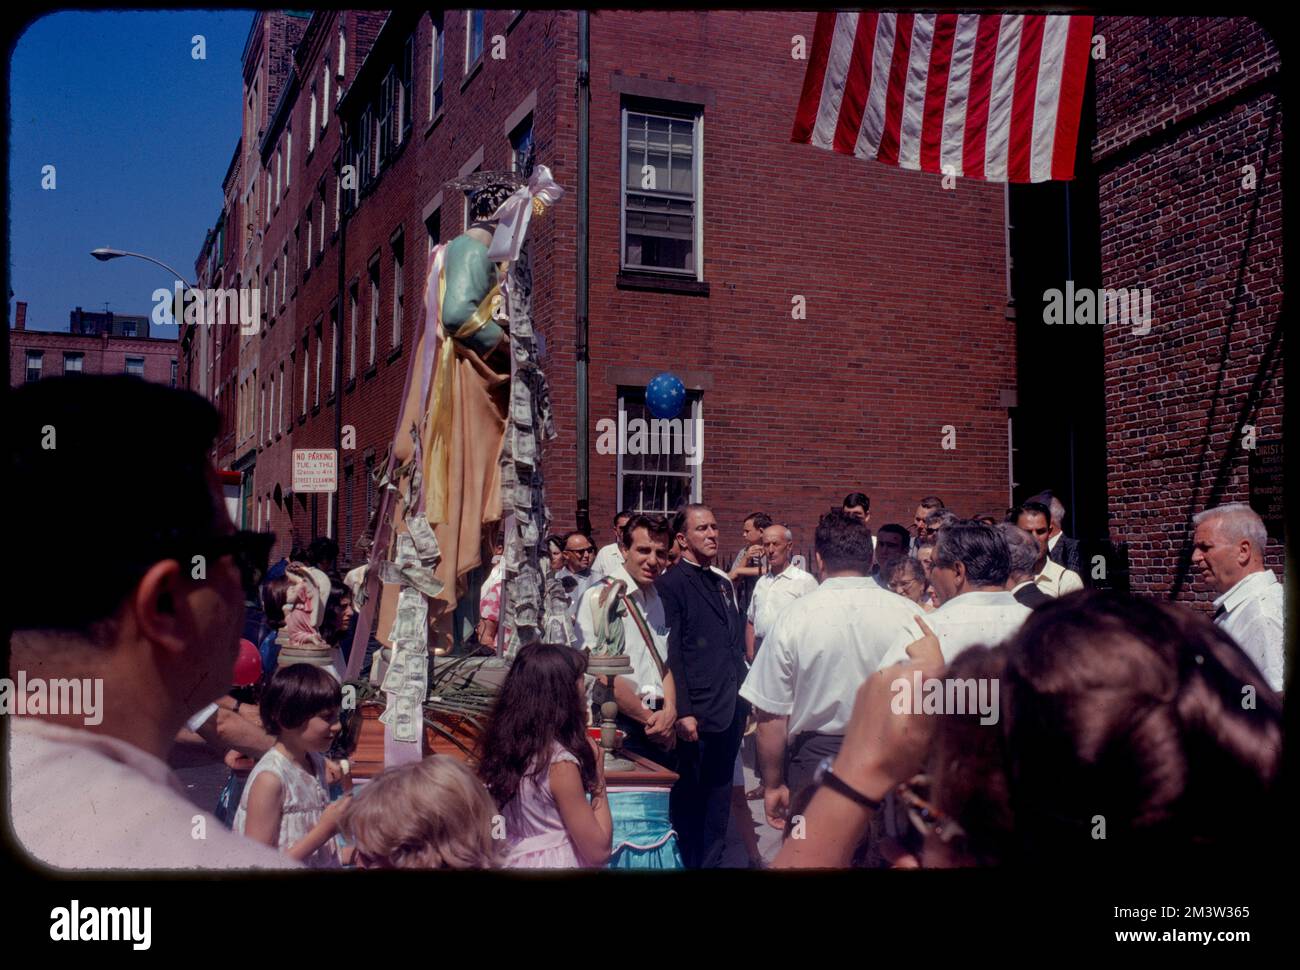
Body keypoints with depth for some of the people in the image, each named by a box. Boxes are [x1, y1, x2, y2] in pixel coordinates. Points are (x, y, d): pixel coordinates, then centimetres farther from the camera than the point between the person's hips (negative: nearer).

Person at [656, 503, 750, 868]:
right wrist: (682, 713, -18)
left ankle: (712, 861, 25)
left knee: (719, 800, 15)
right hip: (698, 715, -7)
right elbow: (671, 654, -13)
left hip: (730, 711, 7)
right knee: (690, 800, 3)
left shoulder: (723, 583, 16)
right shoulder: (671, 584, -8)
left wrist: (743, 702, 15)